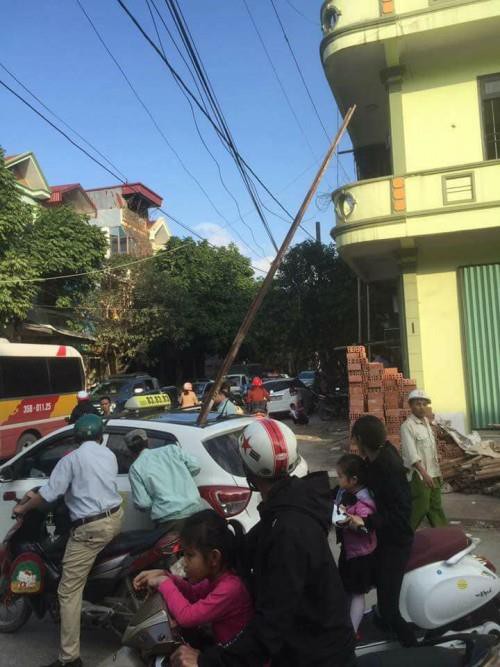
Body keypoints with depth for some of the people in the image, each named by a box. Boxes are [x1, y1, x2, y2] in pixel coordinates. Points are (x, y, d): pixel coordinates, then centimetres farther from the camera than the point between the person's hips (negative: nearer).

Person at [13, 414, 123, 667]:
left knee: (69, 591, -1)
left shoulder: (71, 459, -7)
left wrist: (23, 508, 9)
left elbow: (49, 493, -9)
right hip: (115, 517, 7)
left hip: (89, 527, -6)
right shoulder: (110, 455, 10)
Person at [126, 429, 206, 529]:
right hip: (196, 510, 3)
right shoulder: (171, 449, 10)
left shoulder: (135, 468, 3)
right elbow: (195, 466, 7)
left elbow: (143, 503, -4)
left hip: (169, 520, -3)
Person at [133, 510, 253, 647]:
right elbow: (194, 593, 12)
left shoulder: (230, 588, -30)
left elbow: (186, 616, -30)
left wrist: (164, 583, -17)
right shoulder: (218, 575, -3)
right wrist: (163, 576, -3)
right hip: (218, 642, 7)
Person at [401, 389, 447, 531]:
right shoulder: (407, 426, -18)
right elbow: (411, 454, -24)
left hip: (432, 472, 8)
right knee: (420, 507, -4)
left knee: (436, 505, 17)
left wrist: (436, 470, 16)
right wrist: (424, 473, -30)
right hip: (418, 474, -8)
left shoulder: (426, 421, 9)